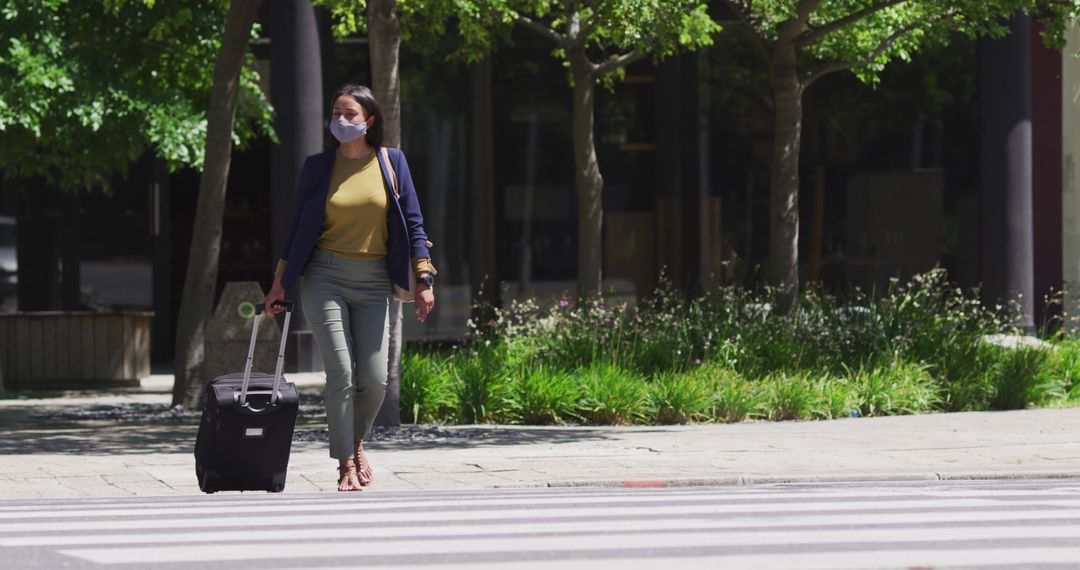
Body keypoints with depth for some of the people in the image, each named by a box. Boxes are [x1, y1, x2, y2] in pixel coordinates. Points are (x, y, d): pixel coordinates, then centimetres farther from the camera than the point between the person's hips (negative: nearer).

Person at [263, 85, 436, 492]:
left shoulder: (392, 162, 5)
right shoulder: (318, 167, 4)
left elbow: (412, 224, 5)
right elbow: (299, 228, 9)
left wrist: (424, 279, -1)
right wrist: (279, 284, 9)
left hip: (373, 282, 1)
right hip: (325, 278, -1)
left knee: (374, 380, -4)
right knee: (341, 373, -13)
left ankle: (356, 442, 26)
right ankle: (346, 465, -3)